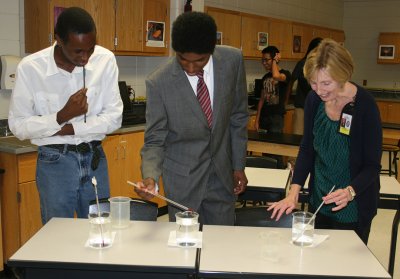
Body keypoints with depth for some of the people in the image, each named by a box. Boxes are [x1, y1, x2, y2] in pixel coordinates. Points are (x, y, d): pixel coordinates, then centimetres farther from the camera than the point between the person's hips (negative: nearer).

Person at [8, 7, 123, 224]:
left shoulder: (105, 60, -8)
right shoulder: (30, 68, -12)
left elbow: (114, 117, -5)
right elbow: (18, 126, -8)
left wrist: (69, 128, -14)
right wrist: (62, 116, -21)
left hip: (94, 159, 2)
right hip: (54, 163, -2)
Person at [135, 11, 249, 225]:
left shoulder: (232, 61, -11)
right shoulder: (158, 83, -18)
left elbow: (238, 117, 1)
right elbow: (154, 140, -10)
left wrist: (239, 165, 4)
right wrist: (150, 176, -29)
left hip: (222, 174, 3)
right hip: (182, 180, -2)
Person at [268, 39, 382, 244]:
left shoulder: (365, 105, -20)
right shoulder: (314, 99, -6)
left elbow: (372, 165, -16)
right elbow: (307, 148, 1)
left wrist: (349, 192, -34)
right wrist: (294, 192, -9)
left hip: (353, 208, -4)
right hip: (319, 201, 5)